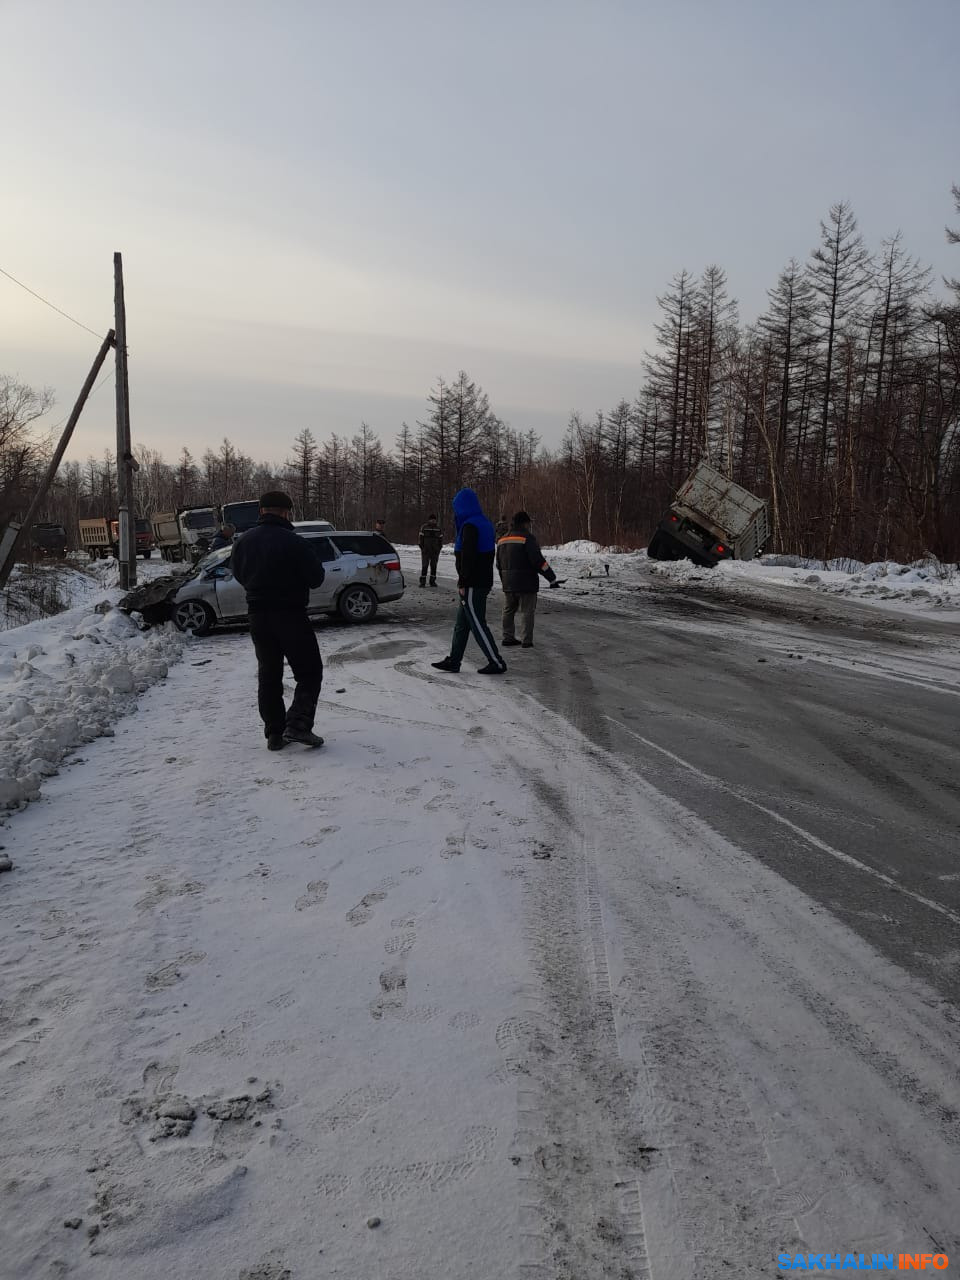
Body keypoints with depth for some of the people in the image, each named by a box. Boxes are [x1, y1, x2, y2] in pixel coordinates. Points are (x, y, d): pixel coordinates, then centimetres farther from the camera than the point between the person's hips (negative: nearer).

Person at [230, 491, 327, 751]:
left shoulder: (243, 541, 2)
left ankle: (274, 733, 14)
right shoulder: (294, 543, -16)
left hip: (257, 615, 6)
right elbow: (316, 578, -10)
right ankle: (298, 725, -10)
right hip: (291, 614, -5)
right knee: (309, 671, 5)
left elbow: (238, 574, 14)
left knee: (268, 675, 14)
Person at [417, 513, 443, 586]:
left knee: (434, 566, 7)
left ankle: (433, 581, 15)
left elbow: (441, 539, 11)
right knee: (424, 566, -6)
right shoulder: (424, 527, 0)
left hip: (435, 551, 3)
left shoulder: (439, 529, 9)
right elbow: (420, 538, 0)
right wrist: (422, 548, -6)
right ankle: (422, 582, -3)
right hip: (425, 551, -3)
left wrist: (439, 549, 3)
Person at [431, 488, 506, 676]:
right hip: (483, 581, 10)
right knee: (461, 624, 15)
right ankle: (453, 661, 21)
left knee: (477, 625, -3)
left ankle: (497, 663, 0)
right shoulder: (485, 524, 14)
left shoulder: (470, 526, -16)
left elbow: (467, 556, -22)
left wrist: (463, 583, -17)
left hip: (472, 585, -10)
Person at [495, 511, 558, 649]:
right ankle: (526, 641, 0)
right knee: (527, 611, 1)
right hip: (526, 583, -6)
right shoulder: (527, 538, -13)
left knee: (508, 611, 17)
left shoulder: (502, 540, 11)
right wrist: (552, 578, -13)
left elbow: (499, 564, 19)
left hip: (508, 584, 7)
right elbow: (538, 561, -19)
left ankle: (508, 638, 20)